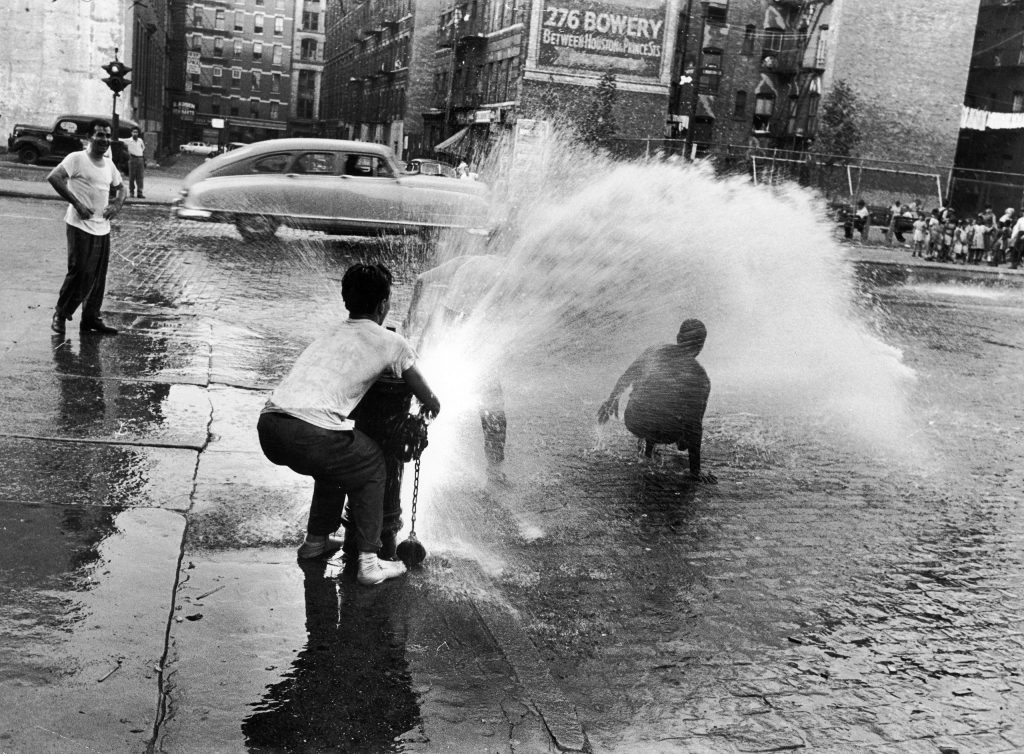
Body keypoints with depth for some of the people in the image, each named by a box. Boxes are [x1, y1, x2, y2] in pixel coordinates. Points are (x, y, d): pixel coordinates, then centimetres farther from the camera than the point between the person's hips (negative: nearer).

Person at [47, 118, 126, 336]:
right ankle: (60, 314, 9)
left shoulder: (108, 164, 12)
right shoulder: (77, 159, -9)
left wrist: (117, 204, 5)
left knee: (98, 276, 8)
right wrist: (76, 203, -22)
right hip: (81, 227, -7)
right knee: (80, 272, -8)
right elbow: (54, 177, -20)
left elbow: (120, 187, 27)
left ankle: (91, 319, 18)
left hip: (103, 228, 7)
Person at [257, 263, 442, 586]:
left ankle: (316, 541, 42)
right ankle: (369, 563, 19)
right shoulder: (391, 343, 11)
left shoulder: (330, 336, 30)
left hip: (267, 428, 7)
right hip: (311, 435, -7)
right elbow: (430, 402, 23)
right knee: (371, 468, 21)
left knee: (337, 460, 34)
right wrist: (431, 406, 48)